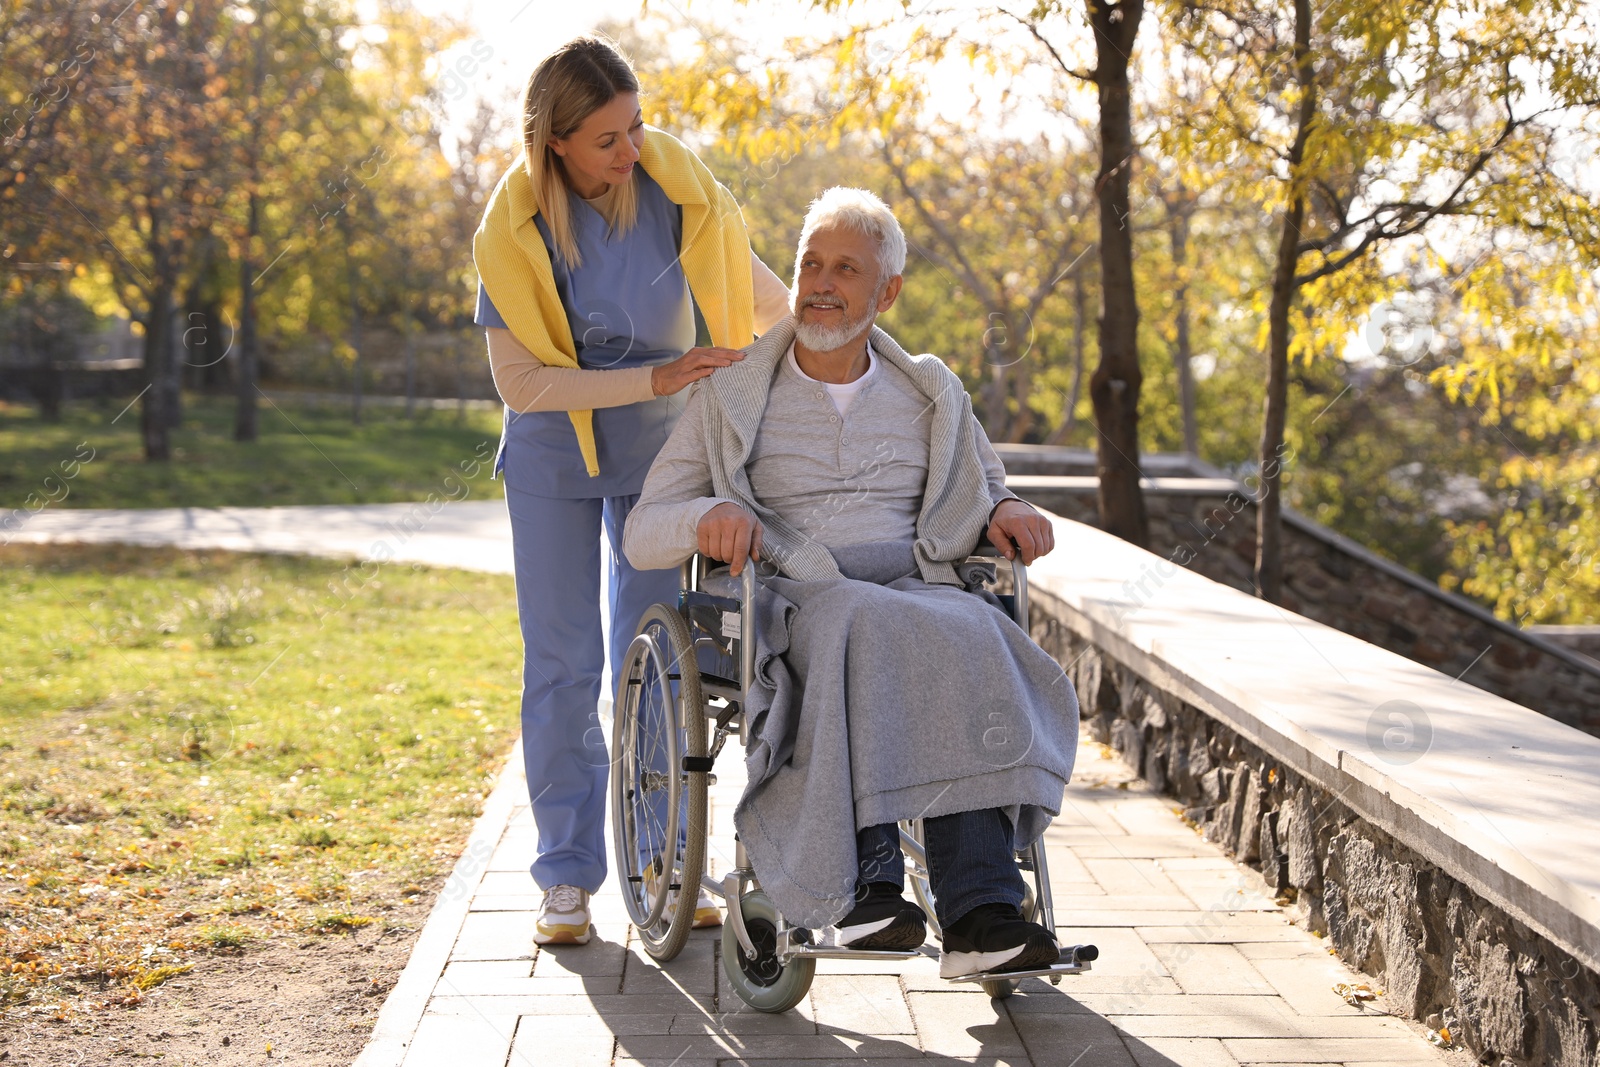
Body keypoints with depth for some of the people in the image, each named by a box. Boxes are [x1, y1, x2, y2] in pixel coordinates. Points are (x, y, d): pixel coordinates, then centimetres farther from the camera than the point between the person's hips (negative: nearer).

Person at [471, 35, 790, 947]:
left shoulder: (678, 189, -14)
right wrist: (655, 378, -25)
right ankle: (568, 875, 10)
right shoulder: (515, 229, -18)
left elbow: (764, 299, 2)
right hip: (554, 458, -1)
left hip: (661, 449, 1)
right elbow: (522, 382, -19)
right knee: (563, 668, 1)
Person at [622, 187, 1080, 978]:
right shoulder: (731, 398, 13)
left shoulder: (930, 396, 19)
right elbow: (642, 533, 8)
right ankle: (866, 882, -42)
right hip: (792, 605, -2)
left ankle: (980, 915, -43)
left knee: (966, 642, -35)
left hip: (921, 593, 2)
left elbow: (985, 493, 29)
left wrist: (1007, 513, 3)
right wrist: (707, 516, -16)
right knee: (864, 630, -38)